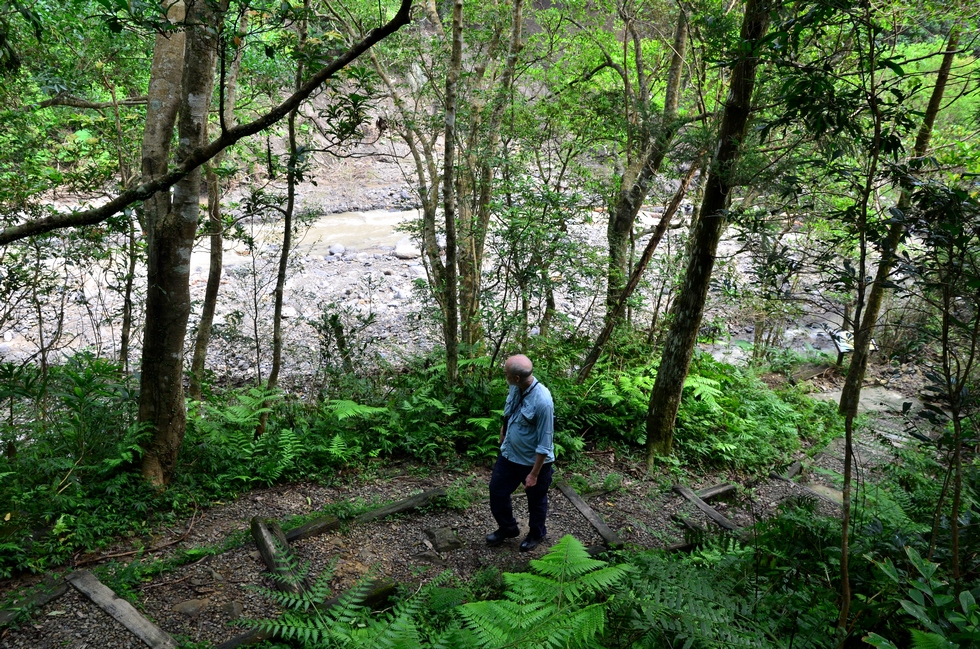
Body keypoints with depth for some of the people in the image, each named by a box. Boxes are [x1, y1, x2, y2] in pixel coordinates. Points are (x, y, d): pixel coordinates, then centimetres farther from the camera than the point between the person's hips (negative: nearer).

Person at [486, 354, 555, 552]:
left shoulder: (542, 401, -34)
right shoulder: (516, 387, -12)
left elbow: (544, 444, -26)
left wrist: (534, 474, -20)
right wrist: (503, 433, 22)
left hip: (533, 462, -7)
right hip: (509, 455, 7)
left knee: (536, 501, 18)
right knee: (497, 492, 18)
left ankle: (536, 534, 45)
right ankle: (507, 528, 44)